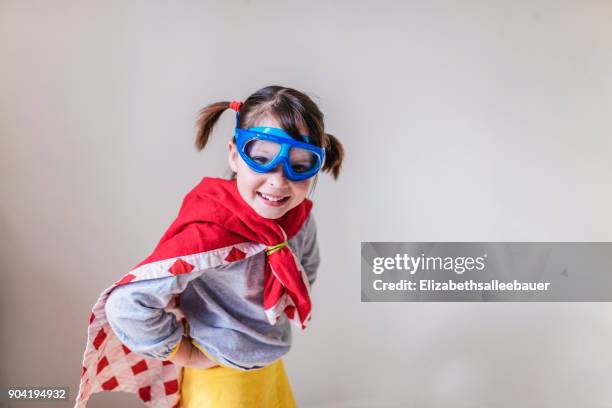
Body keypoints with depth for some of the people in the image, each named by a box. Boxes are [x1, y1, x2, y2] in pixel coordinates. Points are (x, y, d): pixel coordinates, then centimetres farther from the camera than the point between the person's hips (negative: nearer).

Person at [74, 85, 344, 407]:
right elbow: (127, 307, -37)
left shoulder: (299, 216, -13)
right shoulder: (210, 232, -34)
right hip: (219, 379, -6)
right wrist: (187, 354, -22)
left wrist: (273, 320, 0)